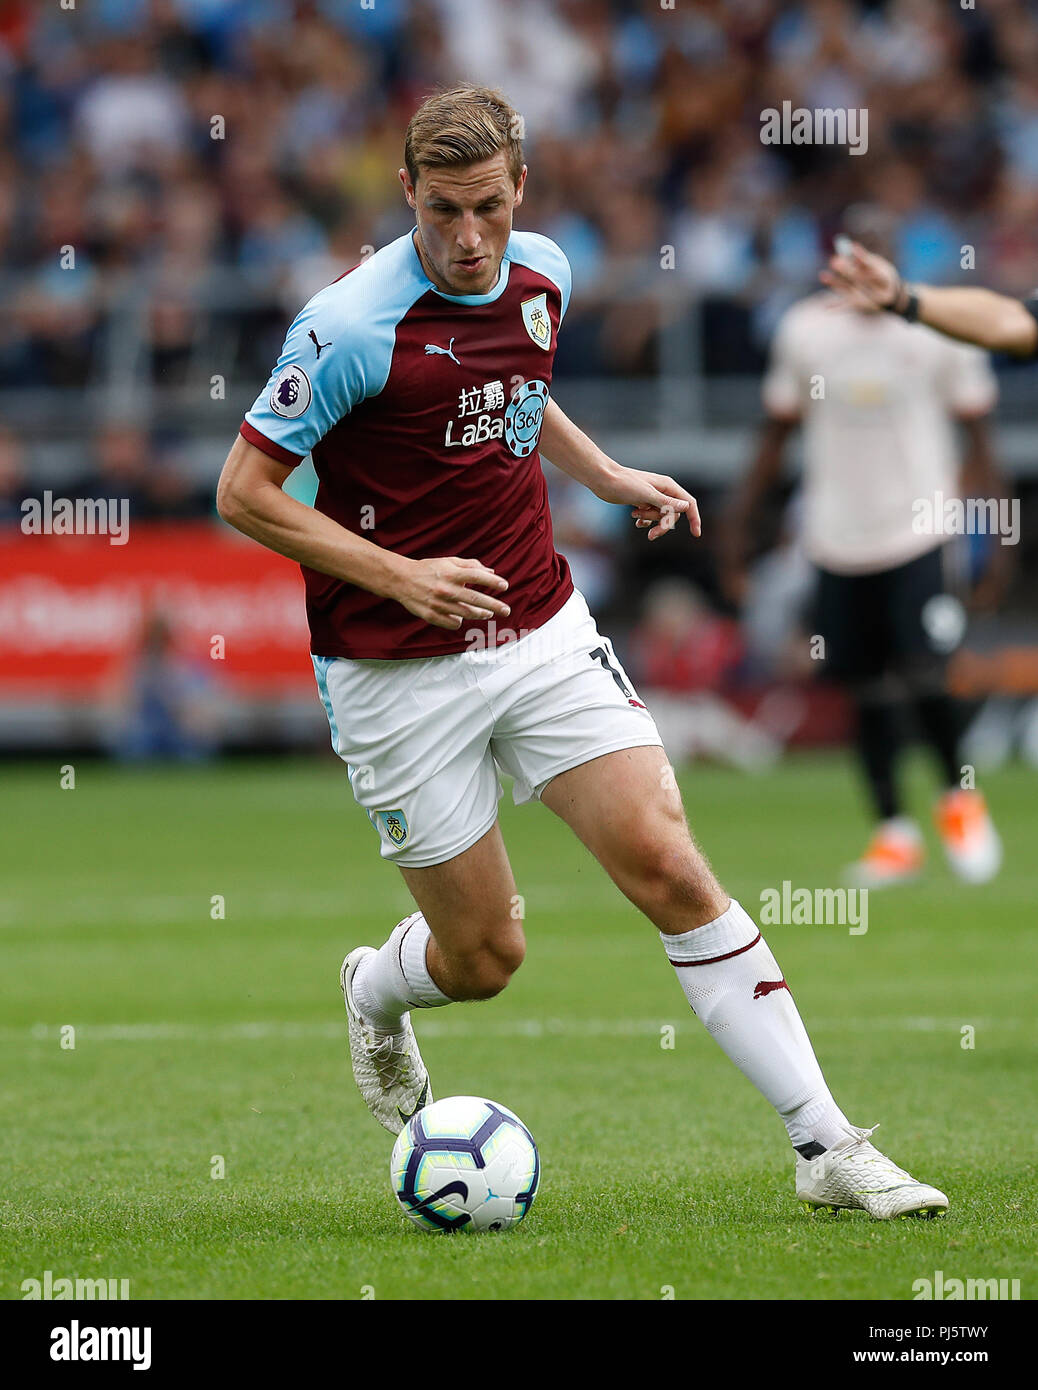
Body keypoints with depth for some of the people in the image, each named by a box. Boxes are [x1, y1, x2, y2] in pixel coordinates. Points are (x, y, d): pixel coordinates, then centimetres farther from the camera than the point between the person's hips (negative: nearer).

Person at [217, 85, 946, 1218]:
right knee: (484, 955, 3)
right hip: (398, 675, -4)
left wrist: (606, 476, 12)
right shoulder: (354, 326, -19)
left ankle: (826, 1145, -9)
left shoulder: (540, 275, 1)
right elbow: (244, 492, -13)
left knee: (669, 867, -9)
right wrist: (396, 574, -20)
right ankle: (374, 997, 42)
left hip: (543, 633, 4)